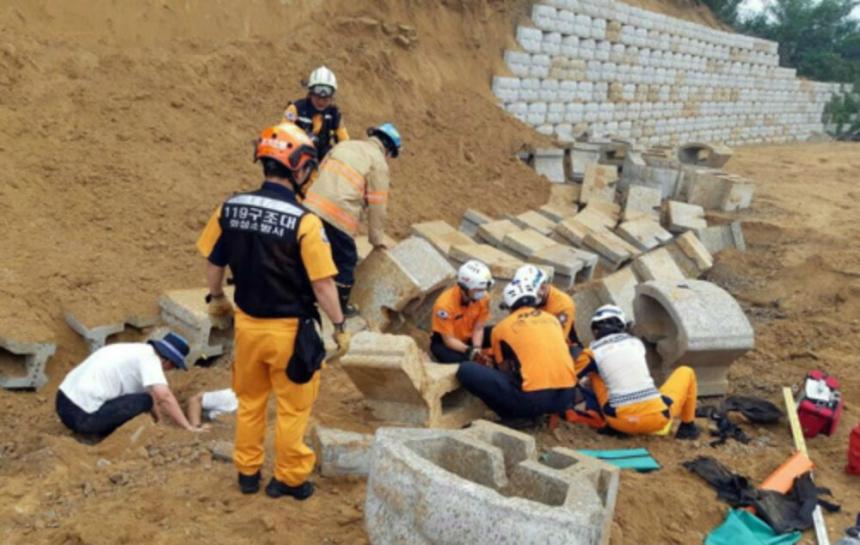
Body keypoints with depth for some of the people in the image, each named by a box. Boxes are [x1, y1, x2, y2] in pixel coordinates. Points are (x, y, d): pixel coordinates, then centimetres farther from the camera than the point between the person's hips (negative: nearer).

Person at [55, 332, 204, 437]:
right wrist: (189, 427, -18)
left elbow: (152, 393, 23)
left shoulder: (139, 351, 15)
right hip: (81, 415, -9)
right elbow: (164, 396, -23)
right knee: (144, 401, -11)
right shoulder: (149, 357, -12)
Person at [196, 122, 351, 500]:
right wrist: (339, 327, -6)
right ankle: (289, 479, 27)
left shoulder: (230, 208, -6)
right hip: (289, 330, -5)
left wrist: (217, 298, 24)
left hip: (247, 323, 5)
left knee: (250, 402, 23)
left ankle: (247, 473, 36)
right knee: (292, 409, 13)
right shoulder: (304, 221, -21)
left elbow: (214, 262, 7)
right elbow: (322, 284, -19)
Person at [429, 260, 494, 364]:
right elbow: (449, 340, -27)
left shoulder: (483, 297, -19)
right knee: (460, 361, -36)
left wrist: (477, 349, -31)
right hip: (444, 342, -5)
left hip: (469, 337, 5)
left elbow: (478, 329, -12)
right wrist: (469, 351, -42)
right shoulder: (445, 303, -32)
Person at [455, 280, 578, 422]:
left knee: (466, 370, 3)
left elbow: (503, 369, 20)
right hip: (566, 396, 5)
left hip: (533, 398, -5)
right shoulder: (552, 319, 20)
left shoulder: (502, 327, 9)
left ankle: (513, 416, 8)